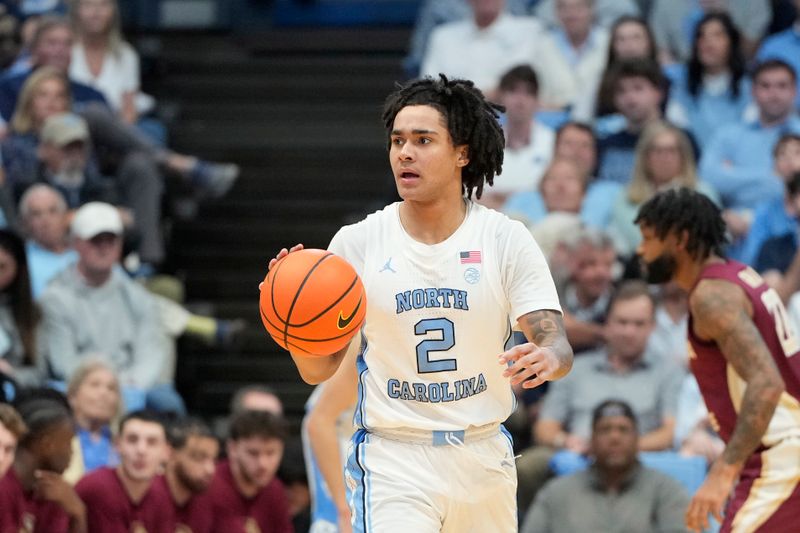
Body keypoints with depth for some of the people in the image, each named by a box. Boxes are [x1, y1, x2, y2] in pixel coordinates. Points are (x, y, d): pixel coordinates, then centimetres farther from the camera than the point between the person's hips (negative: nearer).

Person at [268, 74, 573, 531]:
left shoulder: (507, 240, -3)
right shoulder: (357, 243, -2)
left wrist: (548, 359, -33)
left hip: (483, 458, 2)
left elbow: (558, 345, -8)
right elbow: (319, 370, 0)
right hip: (392, 459, -2)